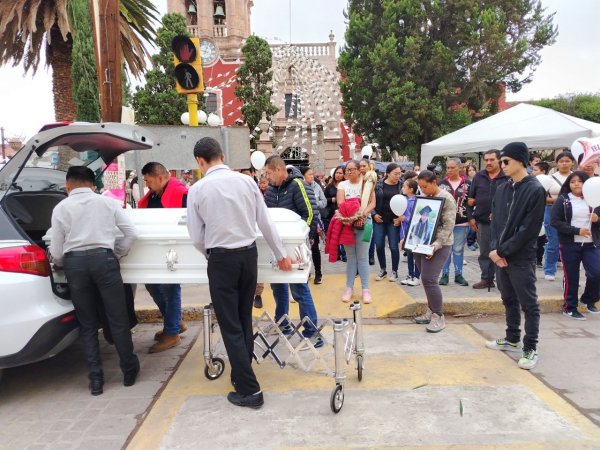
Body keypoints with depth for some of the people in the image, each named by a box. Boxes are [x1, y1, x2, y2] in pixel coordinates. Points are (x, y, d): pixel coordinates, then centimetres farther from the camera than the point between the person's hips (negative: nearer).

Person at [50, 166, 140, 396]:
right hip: (103, 259, -1)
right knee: (118, 319, 8)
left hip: (74, 263, 1)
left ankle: (95, 379, 13)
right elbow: (132, 233, 5)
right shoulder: (107, 202, 10)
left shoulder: (61, 208, 9)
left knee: (87, 325, 12)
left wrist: (63, 265, 26)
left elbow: (56, 252, 6)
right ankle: (129, 371, 20)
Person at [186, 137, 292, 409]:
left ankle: (249, 390, 6)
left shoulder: (198, 189, -8)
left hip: (222, 259, -4)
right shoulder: (246, 181, -1)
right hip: (249, 254, 4)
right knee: (244, 320, 18)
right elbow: (266, 222, 4)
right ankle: (242, 374, 33)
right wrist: (280, 254, 14)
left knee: (230, 326, 4)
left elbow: (197, 237, -3)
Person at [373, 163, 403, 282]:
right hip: (379, 219, 1)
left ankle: (394, 271, 17)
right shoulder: (378, 185, -1)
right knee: (379, 245, 5)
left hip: (394, 221, -1)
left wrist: (400, 217, -9)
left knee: (393, 246, 1)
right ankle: (382, 270, 23)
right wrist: (374, 214, -6)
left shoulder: (401, 186, -1)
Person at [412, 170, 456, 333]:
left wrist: (435, 245, -25)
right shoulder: (422, 197, 10)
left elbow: (448, 226, -16)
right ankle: (431, 311, 22)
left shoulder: (446, 198, -11)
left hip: (438, 245, -7)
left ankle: (439, 316, 2)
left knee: (429, 279, -11)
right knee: (426, 279, 10)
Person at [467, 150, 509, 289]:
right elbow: (471, 198, 9)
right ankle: (486, 279, 20)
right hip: (482, 221, 4)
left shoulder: (507, 177, -4)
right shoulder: (478, 177, 7)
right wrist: (471, 217, 5)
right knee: (484, 253, 10)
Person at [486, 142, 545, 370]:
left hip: (522, 258, -7)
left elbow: (529, 229, -15)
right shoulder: (502, 190, 10)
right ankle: (512, 339, 31)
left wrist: (503, 251, -14)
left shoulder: (535, 190, -11)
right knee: (509, 300, 17)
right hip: (500, 255, 7)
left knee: (528, 304, 3)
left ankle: (530, 348, 12)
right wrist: (494, 248, -5)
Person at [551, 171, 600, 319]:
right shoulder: (562, 200, -2)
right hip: (570, 245, -3)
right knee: (571, 277, 3)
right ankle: (570, 308, 19)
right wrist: (577, 230, -18)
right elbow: (555, 222, -10)